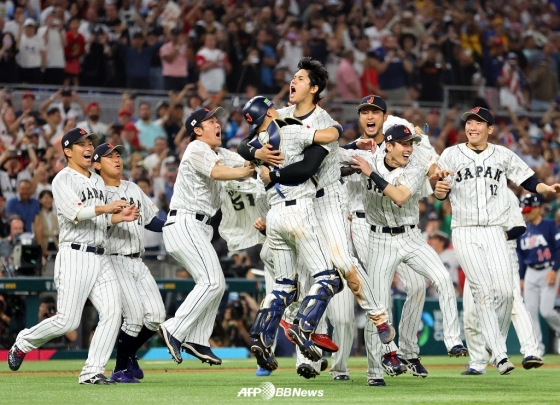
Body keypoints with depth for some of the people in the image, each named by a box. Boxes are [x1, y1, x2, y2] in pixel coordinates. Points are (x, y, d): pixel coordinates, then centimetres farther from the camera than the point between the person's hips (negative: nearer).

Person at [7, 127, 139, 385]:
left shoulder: (98, 181, 21)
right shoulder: (63, 180, -4)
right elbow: (74, 213, -19)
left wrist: (120, 217, 6)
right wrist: (106, 208, -26)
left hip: (100, 257, 7)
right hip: (75, 256, -7)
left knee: (112, 312, -9)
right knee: (67, 321, -9)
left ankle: (92, 372, -7)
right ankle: (23, 343, 16)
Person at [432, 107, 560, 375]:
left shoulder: (503, 155, 10)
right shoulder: (451, 155, 7)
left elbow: (527, 182, 9)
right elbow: (441, 194, 4)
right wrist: (439, 190, -19)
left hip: (494, 232, 1)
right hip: (464, 233, -1)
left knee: (505, 291, -11)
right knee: (483, 290, -12)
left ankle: (496, 348, 9)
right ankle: (500, 355, -14)